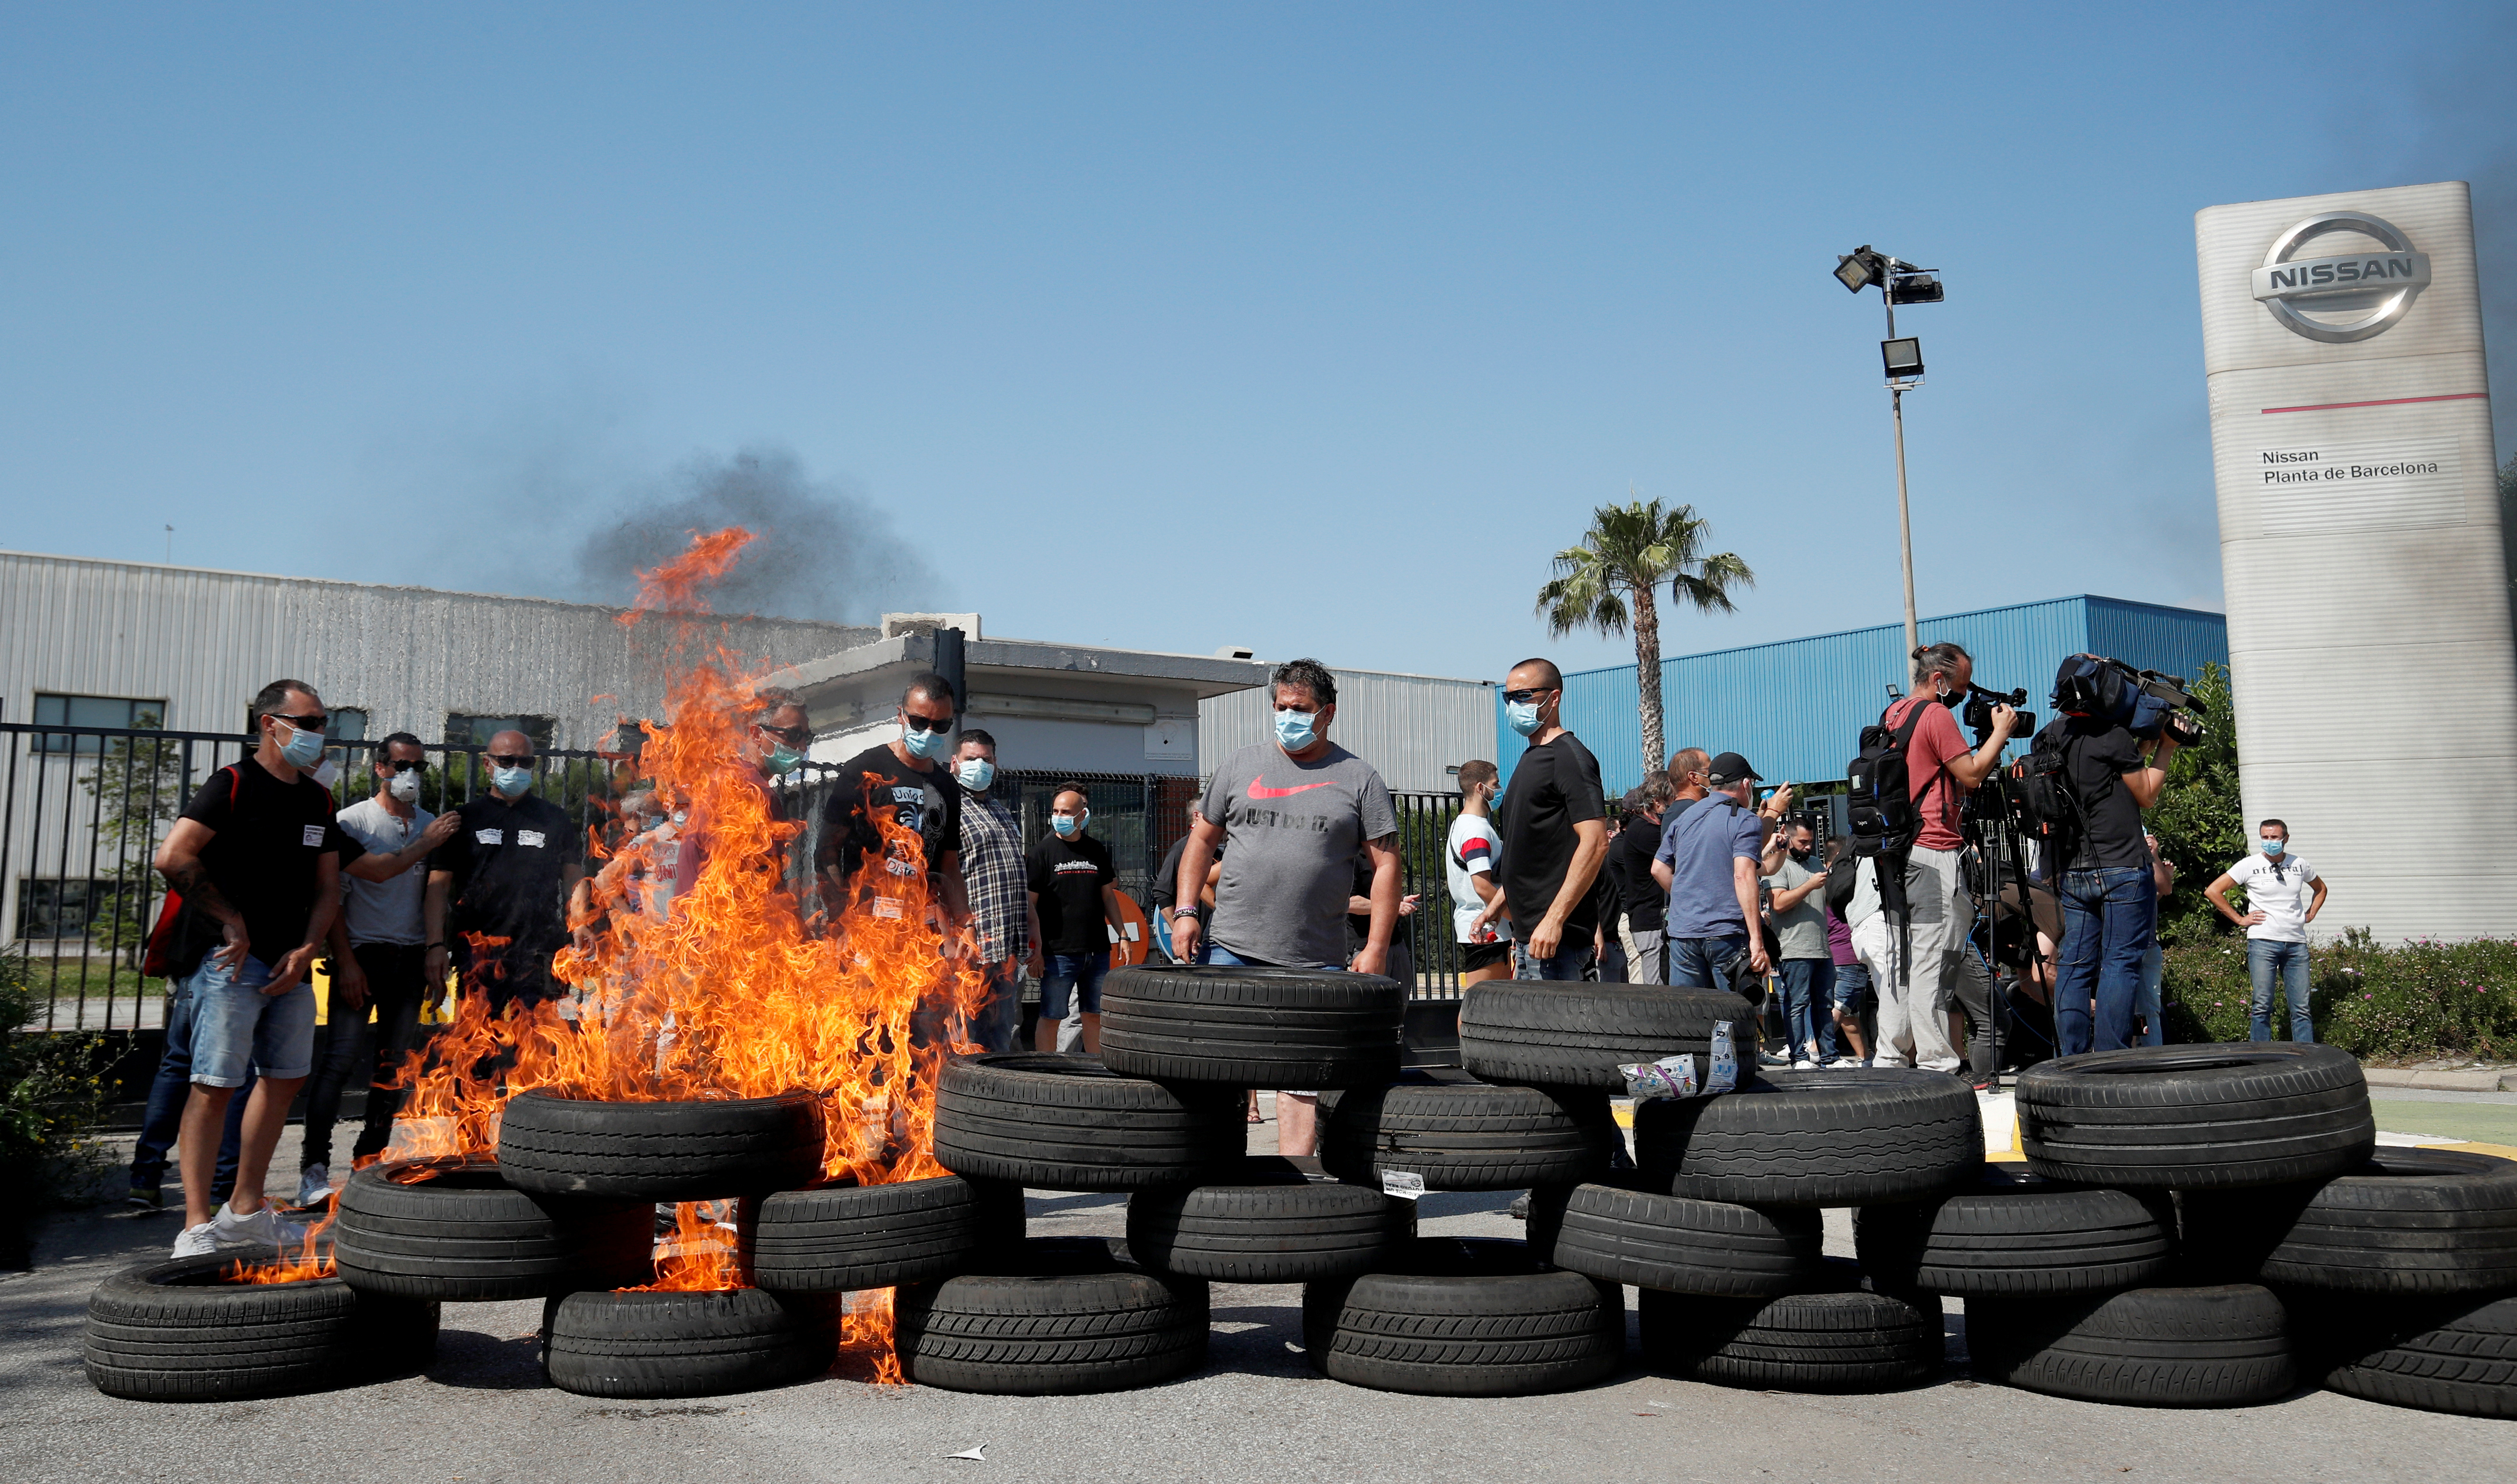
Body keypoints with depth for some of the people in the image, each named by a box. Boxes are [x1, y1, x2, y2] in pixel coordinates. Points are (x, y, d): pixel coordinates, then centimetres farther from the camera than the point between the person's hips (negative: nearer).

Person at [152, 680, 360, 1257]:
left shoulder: (318, 800, 14)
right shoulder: (233, 784, -6)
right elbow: (172, 858, -16)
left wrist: (305, 950, 0)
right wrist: (231, 922, -13)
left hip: (292, 966, 8)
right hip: (230, 961, -8)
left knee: (285, 1078, 13)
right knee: (215, 1084, -8)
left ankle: (245, 1210, 24)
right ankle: (198, 1226, -4)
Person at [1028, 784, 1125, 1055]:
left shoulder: (1097, 850, 10)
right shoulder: (1043, 852, -3)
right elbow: (1029, 903, -4)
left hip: (1097, 951, 4)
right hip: (1059, 951, -4)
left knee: (1095, 1015, 10)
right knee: (1051, 1017, -1)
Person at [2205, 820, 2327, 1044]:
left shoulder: (2300, 865, 11)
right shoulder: (2250, 865, 1)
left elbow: (2320, 889, 31)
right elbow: (2213, 891, 0)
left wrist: (2310, 914, 15)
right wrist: (2239, 919, -1)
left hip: (2296, 943, 3)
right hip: (2263, 942, -3)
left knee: (2301, 1009, 3)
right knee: (2262, 1007, -3)